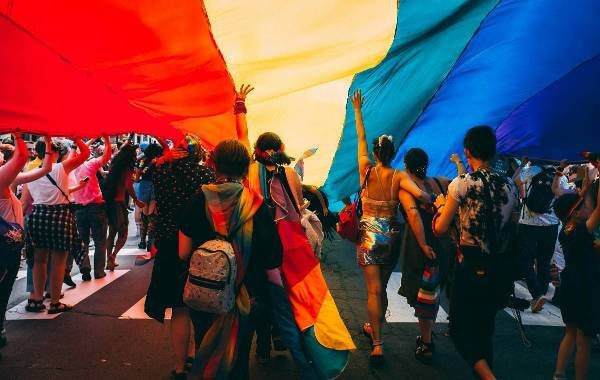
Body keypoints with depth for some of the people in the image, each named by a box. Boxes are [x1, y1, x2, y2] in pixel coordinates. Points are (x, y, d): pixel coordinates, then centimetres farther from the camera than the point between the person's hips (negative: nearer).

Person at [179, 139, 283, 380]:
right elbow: (272, 262, -14)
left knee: (205, 354, 24)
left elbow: (183, 252, -8)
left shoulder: (200, 200, -12)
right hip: (246, 296, 0)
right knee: (239, 356, 22)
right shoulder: (257, 205, -14)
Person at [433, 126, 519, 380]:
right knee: (484, 330, 19)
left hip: (470, 266, -5)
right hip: (500, 268, 6)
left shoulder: (462, 183, -13)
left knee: (461, 330, 6)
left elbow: (439, 228, -10)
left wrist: (441, 205, 8)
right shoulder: (510, 186, 2)